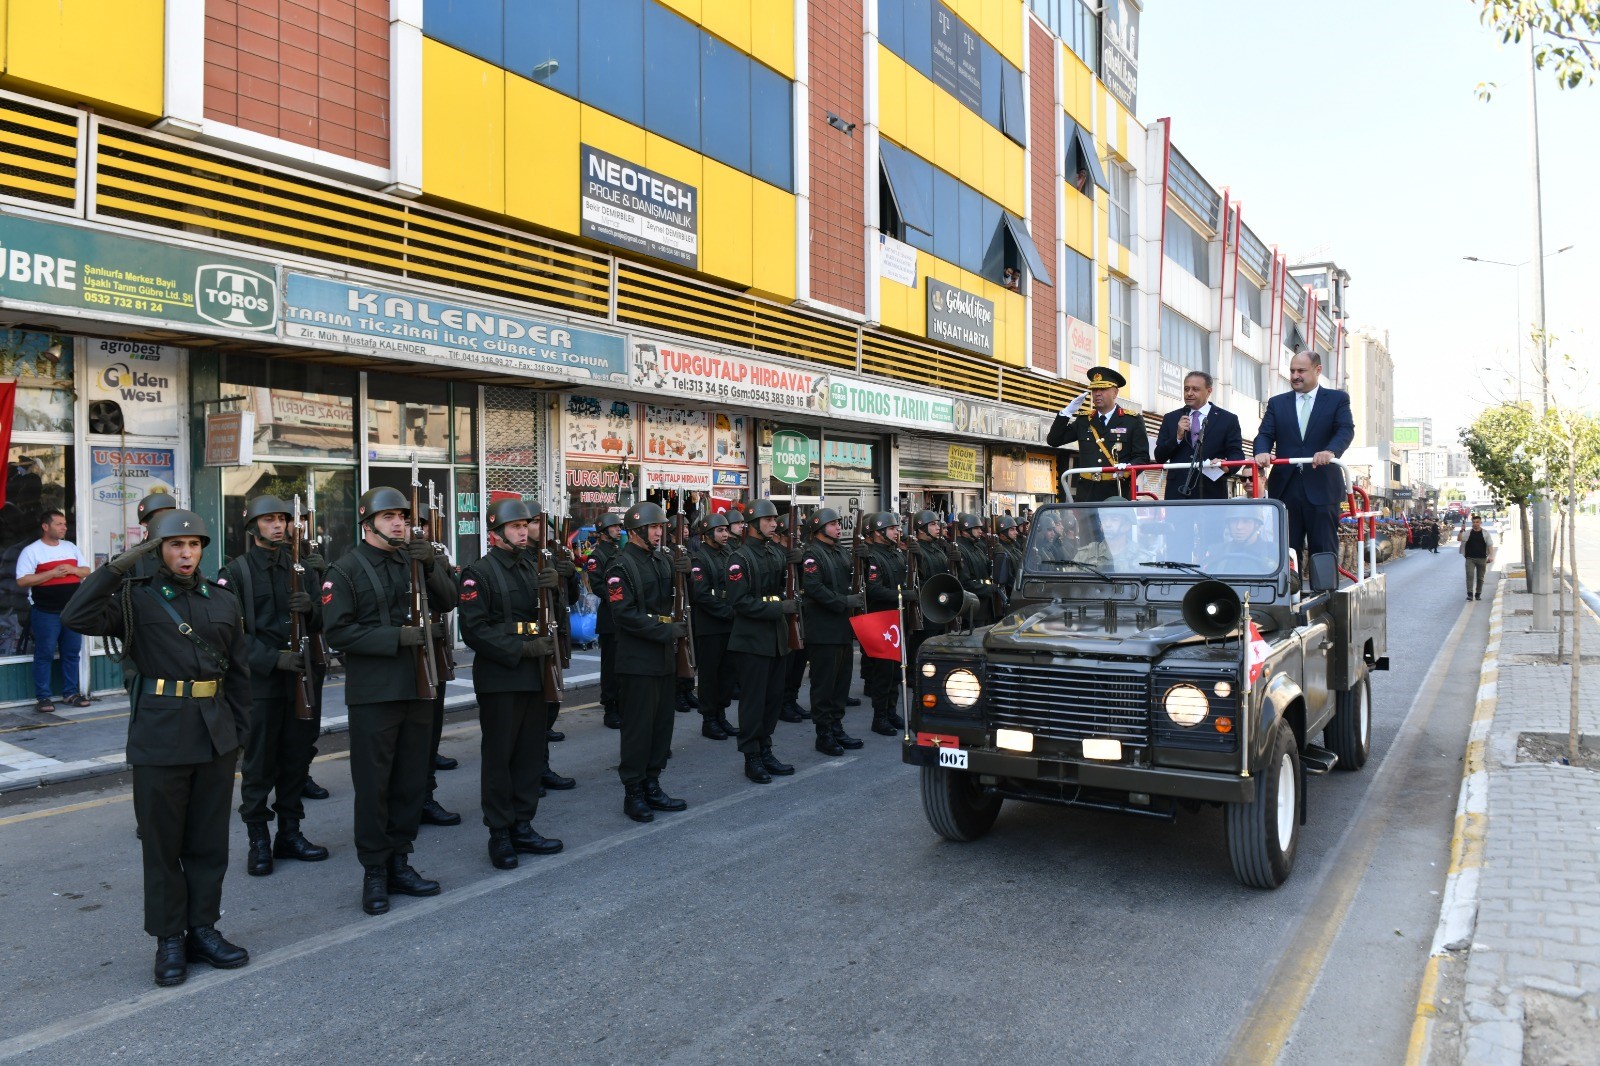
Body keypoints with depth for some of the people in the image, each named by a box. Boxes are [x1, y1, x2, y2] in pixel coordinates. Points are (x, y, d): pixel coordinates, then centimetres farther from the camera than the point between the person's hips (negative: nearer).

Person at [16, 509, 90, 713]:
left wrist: (72, 569, -7)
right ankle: (43, 697, 4)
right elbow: (22, 581, -11)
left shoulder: (71, 547, 13)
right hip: (45, 612, -5)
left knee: (72, 652, 8)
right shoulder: (31, 551, -4)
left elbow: (87, 571, 15)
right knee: (44, 654, -1)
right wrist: (52, 573, -18)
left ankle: (70, 693, 17)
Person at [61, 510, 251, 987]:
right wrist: (120, 565, -19)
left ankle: (202, 929, 23)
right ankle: (169, 940, 18)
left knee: (210, 841, 10)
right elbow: (77, 617, -19)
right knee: (163, 844, 6)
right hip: (159, 738, -3)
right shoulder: (136, 599, 0)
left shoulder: (224, 602, 9)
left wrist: (238, 732, 9)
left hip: (215, 737, 3)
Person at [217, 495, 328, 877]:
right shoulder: (236, 572, -3)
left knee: (296, 759, 10)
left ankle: (290, 834, 22)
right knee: (259, 764, 2)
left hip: (300, 678, 5)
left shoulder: (301, 568, 11)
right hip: (259, 683, -4)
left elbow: (319, 624, 11)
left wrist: (310, 608, -12)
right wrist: (274, 659, -20)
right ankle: (259, 842, 13)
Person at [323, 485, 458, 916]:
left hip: (417, 687, 5)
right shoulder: (346, 570, -5)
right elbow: (337, 631, -13)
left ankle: (398, 863, 24)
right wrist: (396, 638, -20)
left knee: (412, 781, 11)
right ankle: (374, 873, 14)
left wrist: (432, 566, -14)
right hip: (373, 693, -5)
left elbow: (447, 602, 2)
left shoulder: (414, 560, 11)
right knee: (373, 784, 2)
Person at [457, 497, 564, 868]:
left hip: (533, 675, 7)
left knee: (532, 754, 12)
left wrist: (556, 583, -3)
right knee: (499, 757, 3)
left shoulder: (531, 567, 14)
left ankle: (522, 828, 23)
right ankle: (499, 835, 14)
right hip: (499, 678, -7)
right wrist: (521, 649, -20)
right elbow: (474, 631, -15)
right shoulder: (480, 572, -8)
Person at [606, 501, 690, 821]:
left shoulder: (663, 560, 13)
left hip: (665, 658, 8)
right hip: (638, 661, -8)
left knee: (662, 723, 13)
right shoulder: (622, 565, -11)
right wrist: (668, 631, -20)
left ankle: (652, 786, 25)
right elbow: (625, 614, -19)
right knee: (638, 726, 0)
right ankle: (633, 794, 12)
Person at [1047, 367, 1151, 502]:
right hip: (1087, 493, 3)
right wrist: (1066, 413, 2)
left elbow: (1142, 457, 1)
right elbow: (1053, 440, 13)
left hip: (1118, 492, -3)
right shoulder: (1083, 421, 15)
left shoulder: (1133, 421, 6)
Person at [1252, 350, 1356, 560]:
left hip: (1321, 487, -2)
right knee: (1286, 550, 3)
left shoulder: (1338, 399, 8)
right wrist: (1262, 452, -19)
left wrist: (1330, 451, -27)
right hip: (1285, 486, 2)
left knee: (1324, 551, 1)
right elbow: (1265, 434, 5)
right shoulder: (1276, 403, 15)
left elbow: (1346, 430, -6)